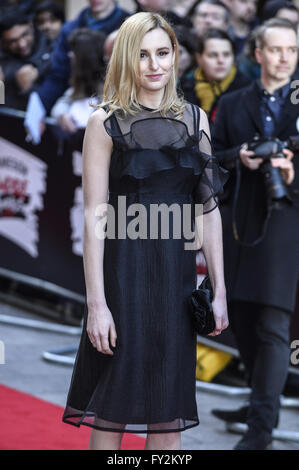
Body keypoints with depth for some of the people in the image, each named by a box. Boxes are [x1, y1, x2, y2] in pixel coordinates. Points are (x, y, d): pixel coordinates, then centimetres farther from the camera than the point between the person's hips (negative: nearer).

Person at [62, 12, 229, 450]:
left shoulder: (194, 119, 9)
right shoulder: (106, 123, -2)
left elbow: (208, 210, 10)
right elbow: (94, 217, -6)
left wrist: (219, 291, 7)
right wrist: (96, 302, -12)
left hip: (177, 275, 4)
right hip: (123, 272, -4)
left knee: (169, 418, 7)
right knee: (111, 416, 0)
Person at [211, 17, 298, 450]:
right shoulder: (232, 105, 13)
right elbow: (212, 159, 11)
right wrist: (238, 157, -9)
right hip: (237, 223, 4)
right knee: (242, 320, 10)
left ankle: (261, 425, -9)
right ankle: (263, 395, 30)